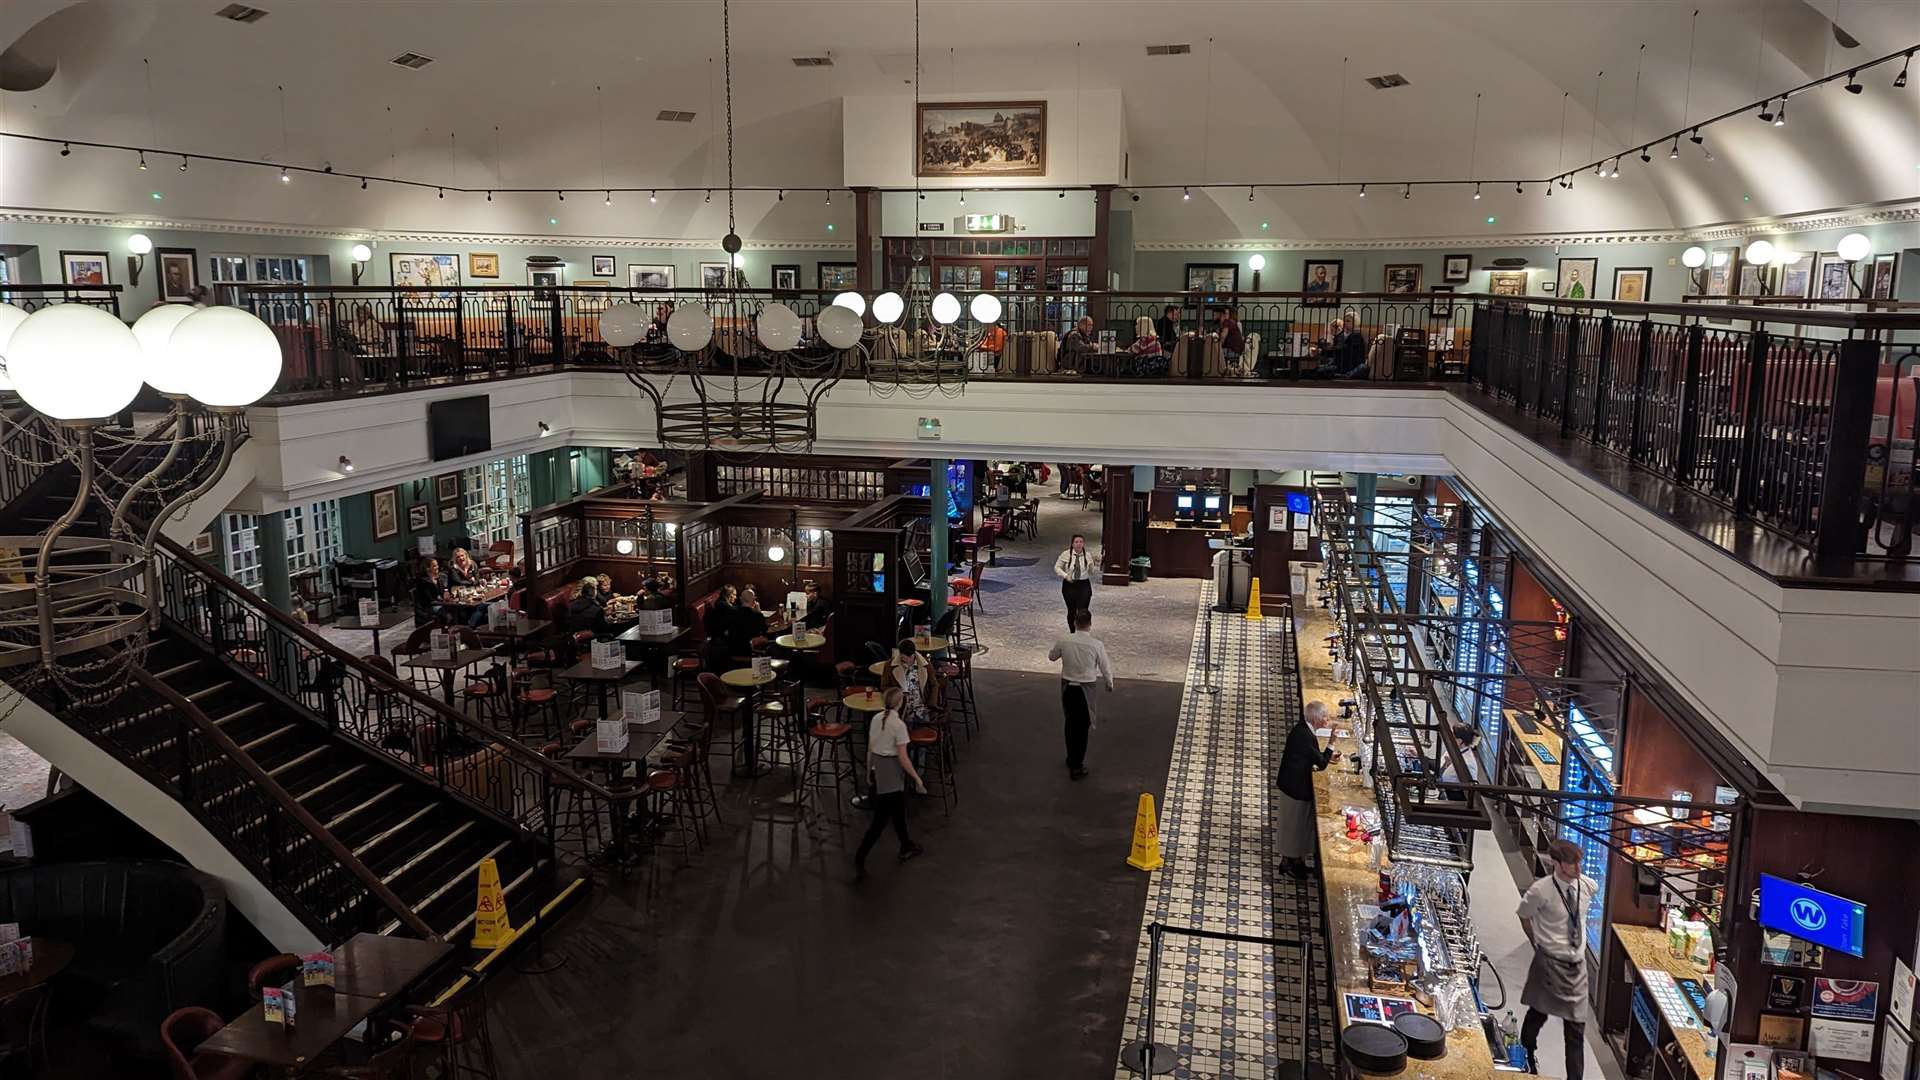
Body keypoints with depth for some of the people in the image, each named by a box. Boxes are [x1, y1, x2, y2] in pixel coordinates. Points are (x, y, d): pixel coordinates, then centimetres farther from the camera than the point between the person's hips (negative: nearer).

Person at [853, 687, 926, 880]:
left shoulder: (876, 719, 0)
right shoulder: (899, 725, -20)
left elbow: (870, 749, 8)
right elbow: (903, 758, -19)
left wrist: (869, 771, 20)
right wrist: (917, 778, -10)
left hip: (877, 770, 8)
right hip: (892, 773, -8)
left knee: (899, 809, 25)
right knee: (880, 820, -2)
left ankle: (906, 847, 41)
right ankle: (859, 860, -3)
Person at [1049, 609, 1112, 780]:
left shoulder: (1063, 641, -10)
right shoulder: (1096, 644, -17)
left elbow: (1051, 656, 10)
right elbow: (1105, 668, -5)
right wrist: (1110, 684, 14)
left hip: (1067, 687, 3)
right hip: (1085, 689, -3)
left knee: (1071, 723, 22)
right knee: (1082, 728, 10)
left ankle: (1071, 759, 39)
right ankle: (1076, 767, 15)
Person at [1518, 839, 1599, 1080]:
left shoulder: (1589, 886, -7)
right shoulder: (1541, 891, -22)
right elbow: (1524, 916, -2)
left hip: (1578, 962, 3)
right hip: (1550, 962, -3)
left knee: (1576, 1027, 5)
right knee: (1539, 1013, 16)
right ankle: (1527, 1052, 44)